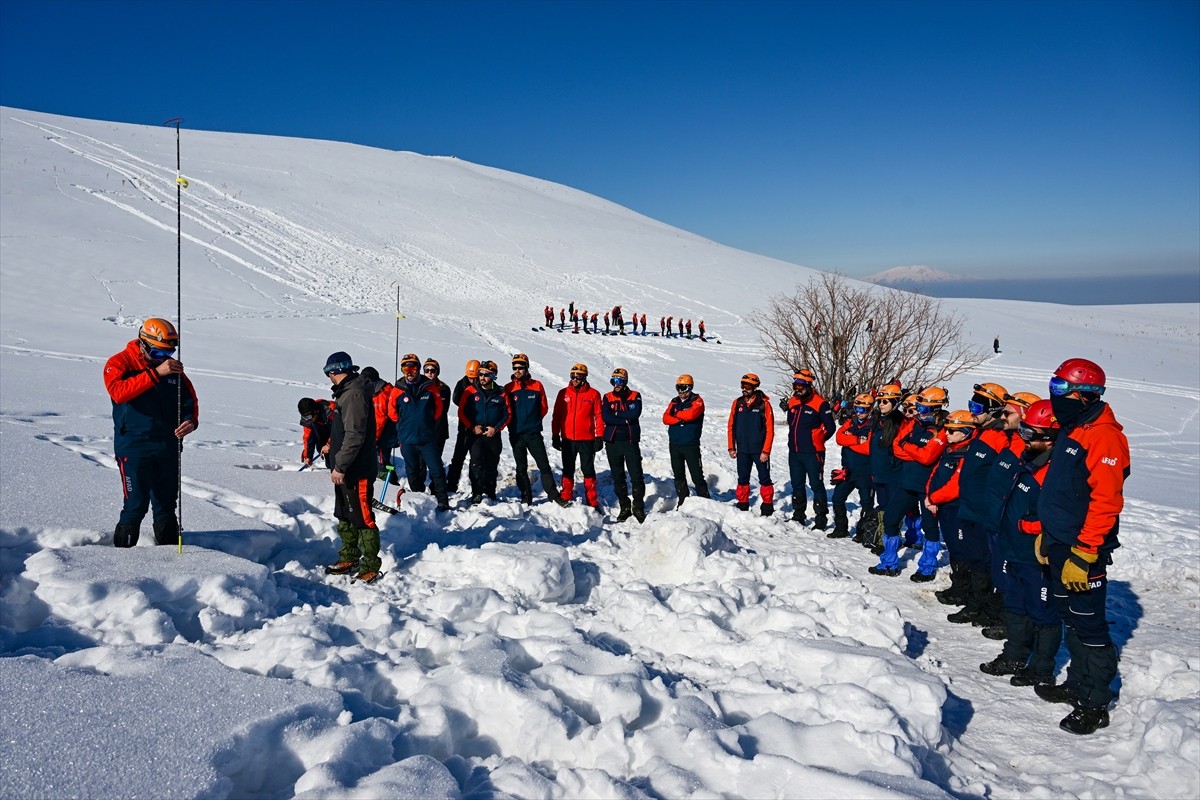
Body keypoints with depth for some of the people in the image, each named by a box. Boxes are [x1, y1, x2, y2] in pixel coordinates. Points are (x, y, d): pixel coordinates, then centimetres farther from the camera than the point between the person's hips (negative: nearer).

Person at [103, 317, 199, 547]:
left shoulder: (173, 368, 10)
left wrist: (191, 420, -7)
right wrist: (155, 373, -29)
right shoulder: (120, 362, -4)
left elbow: (189, 398, 14)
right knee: (136, 504, -7)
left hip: (168, 447, 5)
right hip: (134, 446, -5)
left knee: (166, 503, 13)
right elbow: (118, 392, -23)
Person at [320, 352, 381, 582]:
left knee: (362, 518, -3)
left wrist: (340, 466, -22)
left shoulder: (354, 394, -20)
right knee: (345, 516, 19)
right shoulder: (347, 392, 13)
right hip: (345, 468, 11)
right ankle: (349, 558, 31)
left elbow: (355, 435, -24)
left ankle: (371, 566, 4)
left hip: (357, 470, -11)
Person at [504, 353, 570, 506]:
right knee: (521, 468, 9)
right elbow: (507, 411, 4)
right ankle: (526, 497, 17)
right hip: (516, 434, 1)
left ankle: (553, 494, 6)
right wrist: (516, 423, 2)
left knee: (544, 465, -1)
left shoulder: (537, 386, 1)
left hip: (534, 433, -1)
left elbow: (544, 407, 7)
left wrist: (533, 420, 5)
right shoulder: (508, 388, 0)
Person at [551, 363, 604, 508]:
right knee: (568, 470, 10)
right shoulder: (563, 393, 4)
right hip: (567, 439, 2)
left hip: (587, 439, -2)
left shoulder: (593, 394, -1)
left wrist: (599, 437, -4)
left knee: (588, 470, 4)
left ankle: (592, 502, 9)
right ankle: (565, 500, 18)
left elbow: (599, 416, -1)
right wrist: (555, 436, 4)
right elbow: (557, 415, 7)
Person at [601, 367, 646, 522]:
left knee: (636, 476, -5)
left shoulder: (635, 396, 4)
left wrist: (616, 414, -7)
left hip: (630, 441, -2)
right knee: (617, 477, 7)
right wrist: (625, 419, -11)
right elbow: (605, 417, -7)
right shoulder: (607, 398, 8)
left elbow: (635, 413, -14)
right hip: (612, 442, 2)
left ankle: (638, 507, 5)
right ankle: (624, 508, 17)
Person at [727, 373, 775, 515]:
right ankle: (742, 506, 20)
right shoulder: (737, 403, 5)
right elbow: (731, 426, 10)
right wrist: (731, 447, 5)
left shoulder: (764, 404, -7)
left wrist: (765, 451, -13)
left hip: (759, 450, -4)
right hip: (742, 450, 4)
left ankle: (767, 508, 13)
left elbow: (769, 429, -9)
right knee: (742, 480, 10)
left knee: (764, 479, 4)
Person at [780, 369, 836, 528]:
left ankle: (821, 519, 6)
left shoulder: (820, 403, -12)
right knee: (797, 485, 16)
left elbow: (830, 428, -7)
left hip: (812, 454, -7)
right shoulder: (792, 402, 7)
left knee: (816, 485, -2)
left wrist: (817, 441, 1)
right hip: (794, 452, 7)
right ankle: (798, 516, 29)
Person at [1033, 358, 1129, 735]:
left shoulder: (1104, 437, -17)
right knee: (1071, 618, 17)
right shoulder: (1070, 431, 13)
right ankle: (1078, 683, 30)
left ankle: (1095, 704, 8)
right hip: (1060, 544, 9)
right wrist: (1047, 535, 19)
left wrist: (1083, 553, -24)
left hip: (1084, 549, -9)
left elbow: (1105, 501, -23)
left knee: (1088, 624, -2)